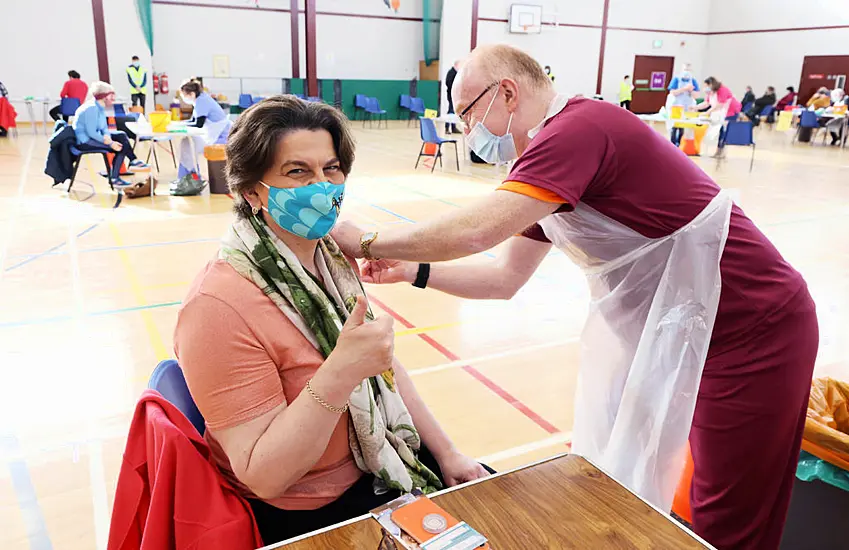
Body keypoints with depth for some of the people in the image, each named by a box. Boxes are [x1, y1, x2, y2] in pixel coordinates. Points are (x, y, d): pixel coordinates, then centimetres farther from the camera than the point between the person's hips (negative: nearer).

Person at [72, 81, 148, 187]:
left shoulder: (100, 107, 8)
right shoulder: (92, 108, -22)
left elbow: (104, 128, 6)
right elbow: (91, 133, -27)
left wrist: (107, 137, -15)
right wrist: (110, 143, -25)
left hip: (93, 137, 10)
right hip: (84, 142, -10)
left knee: (121, 136, 9)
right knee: (121, 147, -16)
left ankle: (133, 161, 4)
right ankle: (114, 178, -13)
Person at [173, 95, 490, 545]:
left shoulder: (331, 256, -3)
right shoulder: (220, 306, -27)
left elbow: (383, 365, 6)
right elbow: (263, 476, -26)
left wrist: (446, 452, 5)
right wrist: (339, 374, -38)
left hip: (377, 462, 7)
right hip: (307, 516, -6)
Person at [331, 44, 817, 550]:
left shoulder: (580, 126, -22)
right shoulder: (550, 172, 9)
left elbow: (477, 230, -32)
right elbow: (505, 277, 11)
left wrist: (367, 242, -18)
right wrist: (414, 270, 1)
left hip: (752, 334, -9)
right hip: (685, 332, 9)